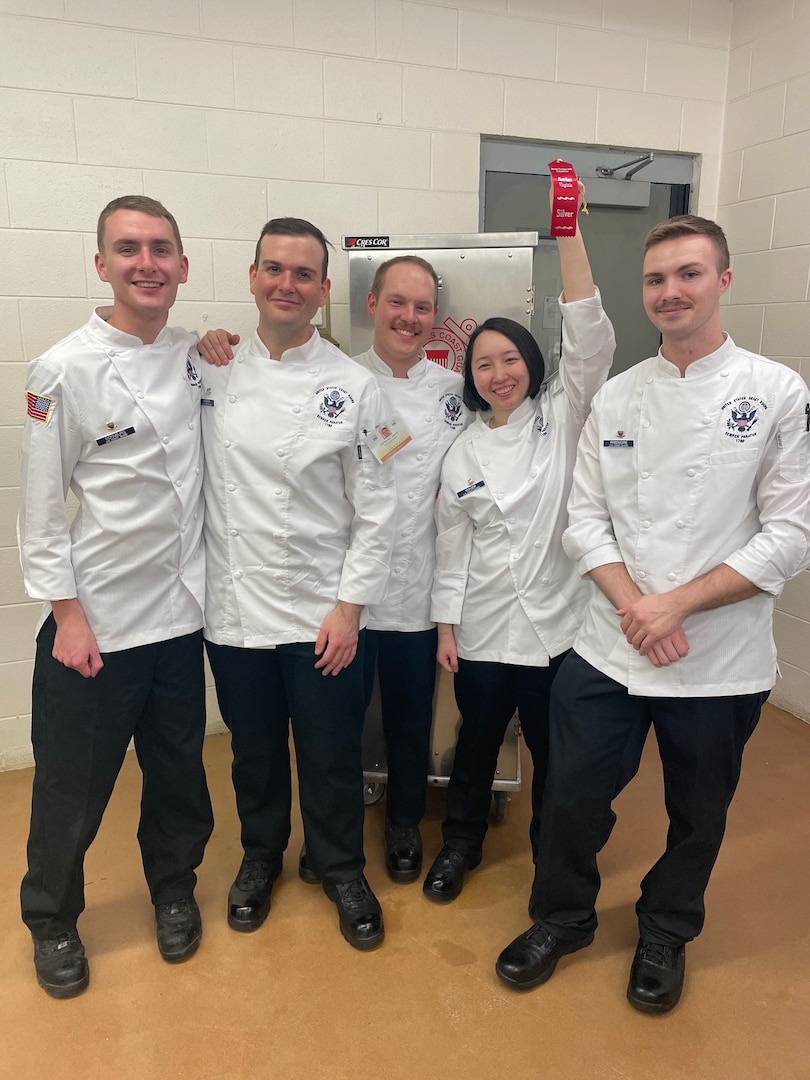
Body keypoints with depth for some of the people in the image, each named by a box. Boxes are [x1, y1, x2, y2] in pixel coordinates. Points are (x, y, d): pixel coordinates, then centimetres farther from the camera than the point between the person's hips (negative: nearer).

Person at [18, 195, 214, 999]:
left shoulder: (196, 359, 4)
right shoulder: (64, 370, -10)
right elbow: (40, 506, -9)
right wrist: (67, 615, -11)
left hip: (179, 614, 4)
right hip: (93, 622, -4)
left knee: (178, 773, 19)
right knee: (72, 788, 12)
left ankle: (173, 889, 44)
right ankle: (52, 920, 38)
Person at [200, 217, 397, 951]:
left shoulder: (354, 388, -6)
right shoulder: (214, 374, 2)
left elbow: (376, 509, -6)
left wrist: (350, 605, -8)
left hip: (322, 612, -2)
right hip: (234, 607, 2)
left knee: (332, 755, 11)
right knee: (254, 749, 18)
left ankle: (342, 870, 36)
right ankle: (260, 856, 43)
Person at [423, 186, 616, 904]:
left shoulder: (561, 418, -2)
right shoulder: (463, 452, 3)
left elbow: (590, 339, -16)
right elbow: (453, 544, 4)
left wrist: (569, 233, -22)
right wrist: (446, 623, 1)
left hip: (556, 622, -1)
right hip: (483, 625, 2)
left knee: (554, 751, 14)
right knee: (477, 743, 18)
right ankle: (460, 845, 40)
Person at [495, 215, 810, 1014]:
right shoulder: (616, 398, 4)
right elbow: (585, 519, 2)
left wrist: (675, 604, -16)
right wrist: (633, 605, -13)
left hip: (719, 659, -1)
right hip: (609, 646, 2)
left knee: (696, 813, 16)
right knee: (571, 793, 10)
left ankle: (664, 935, 44)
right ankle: (562, 917, 39)